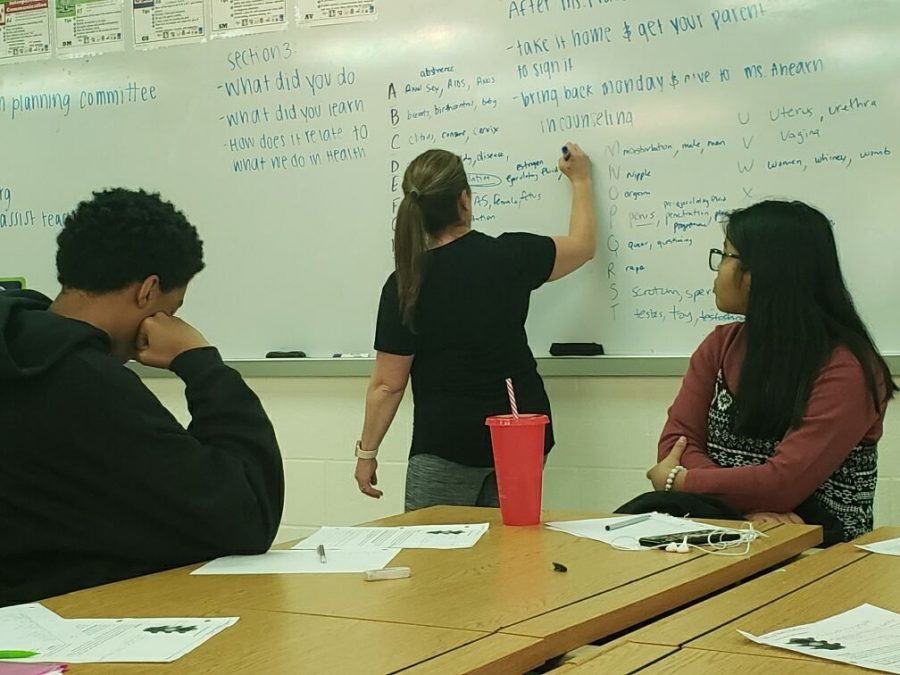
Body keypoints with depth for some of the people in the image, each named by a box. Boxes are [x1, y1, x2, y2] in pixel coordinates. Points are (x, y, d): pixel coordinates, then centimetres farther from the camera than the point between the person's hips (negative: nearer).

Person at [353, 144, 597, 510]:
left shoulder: (405, 284, -12)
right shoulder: (510, 257, -5)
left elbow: (388, 385, -8)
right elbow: (583, 245, 15)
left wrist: (367, 452, 5)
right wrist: (580, 180, 30)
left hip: (446, 447, -3)